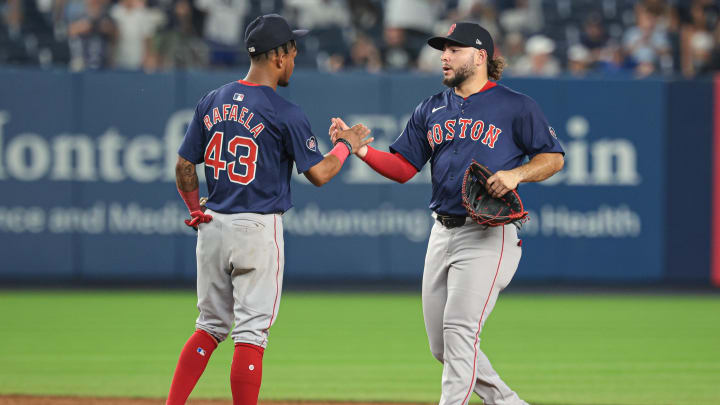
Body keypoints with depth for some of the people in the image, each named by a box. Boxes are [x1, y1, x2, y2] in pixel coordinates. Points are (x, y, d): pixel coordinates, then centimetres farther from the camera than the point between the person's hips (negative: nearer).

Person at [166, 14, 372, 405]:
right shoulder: (285, 114, -11)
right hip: (258, 228, -6)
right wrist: (347, 144, 11)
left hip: (213, 226, 6)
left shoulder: (211, 102, 5)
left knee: (210, 326, 16)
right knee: (251, 332, -2)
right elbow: (319, 174, -6)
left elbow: (184, 167, 9)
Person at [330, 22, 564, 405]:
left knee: (459, 330, -16)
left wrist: (517, 174, -16)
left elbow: (553, 157, 2)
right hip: (442, 233, 7)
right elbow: (403, 168, 12)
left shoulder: (516, 107, -1)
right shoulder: (431, 110, 15)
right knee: (442, 345, 7)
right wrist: (359, 148, -3)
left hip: (487, 235, -7)